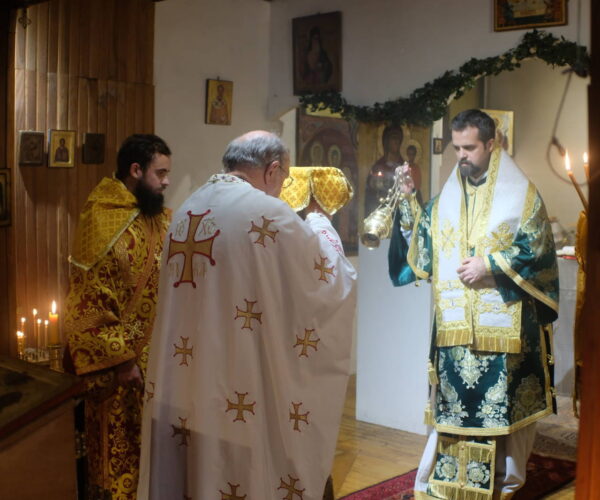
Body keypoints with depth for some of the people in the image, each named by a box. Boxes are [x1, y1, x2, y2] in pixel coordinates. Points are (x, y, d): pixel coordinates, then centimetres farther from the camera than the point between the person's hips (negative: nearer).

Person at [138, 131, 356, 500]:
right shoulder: (269, 215, -13)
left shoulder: (187, 211, 9)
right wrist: (318, 220, 15)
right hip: (243, 393, -7)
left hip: (182, 388, 7)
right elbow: (331, 282, -1)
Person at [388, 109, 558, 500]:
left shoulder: (520, 193, 0)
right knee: (454, 401, 6)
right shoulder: (447, 197, 13)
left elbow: (537, 248, -4)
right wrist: (408, 199, 2)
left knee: (500, 404, 3)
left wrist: (490, 264, -14)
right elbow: (422, 243, 10)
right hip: (454, 325, 3)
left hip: (502, 324, -3)